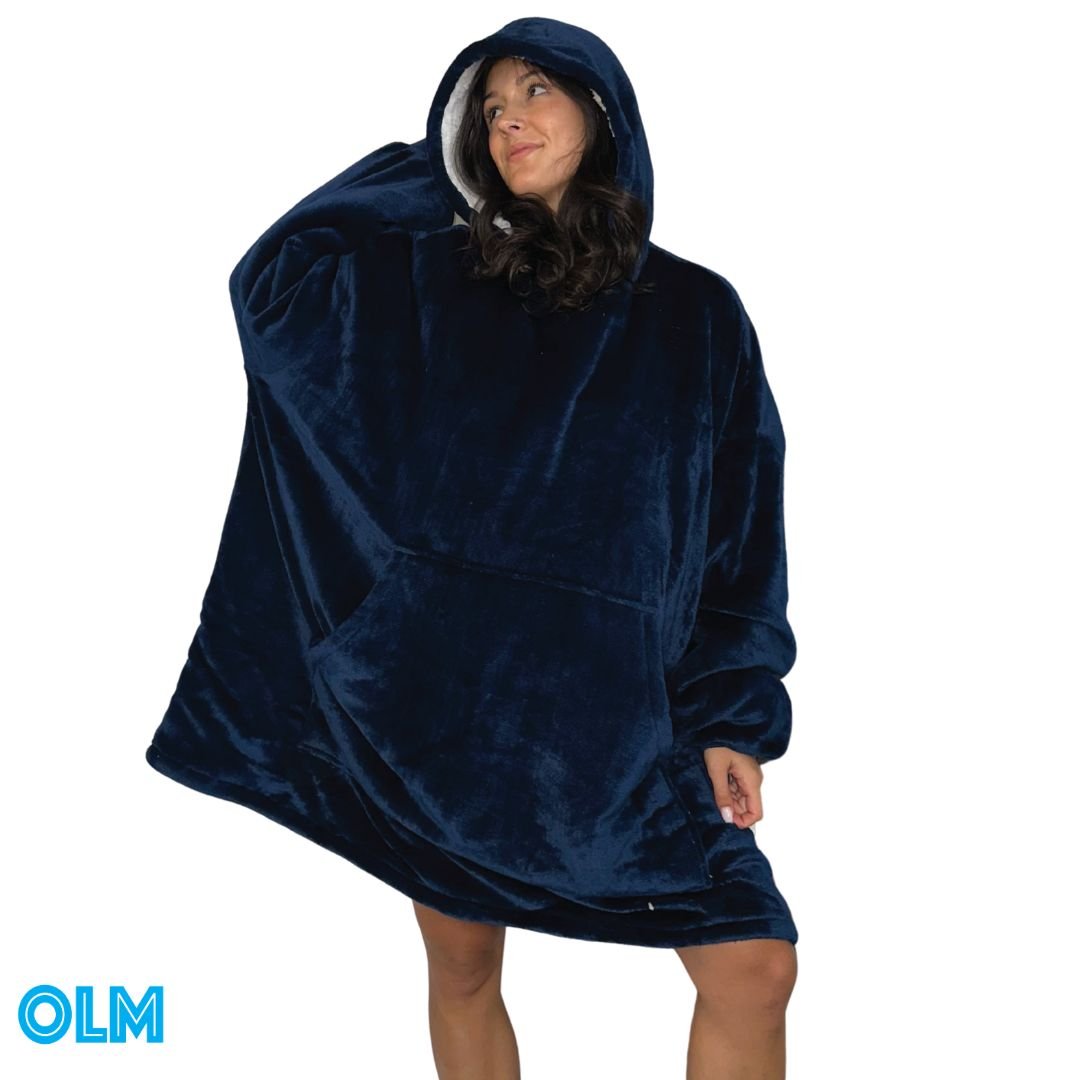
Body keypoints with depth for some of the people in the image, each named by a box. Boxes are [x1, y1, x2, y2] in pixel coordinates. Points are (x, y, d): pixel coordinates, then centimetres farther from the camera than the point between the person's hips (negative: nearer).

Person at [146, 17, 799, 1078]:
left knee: (756, 969, -8)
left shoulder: (696, 314, 5)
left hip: (617, 708, 0)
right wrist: (425, 171, 6)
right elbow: (268, 282, -5)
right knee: (462, 967, 11)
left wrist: (734, 718, -4)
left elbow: (742, 533, 4)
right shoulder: (421, 280, 8)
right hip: (438, 692, 1)